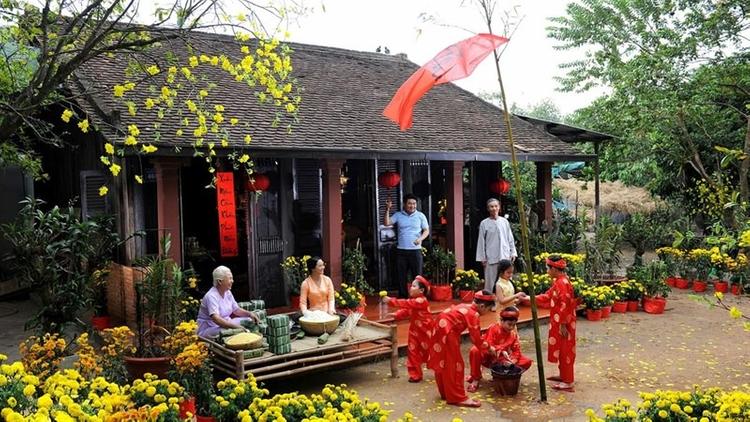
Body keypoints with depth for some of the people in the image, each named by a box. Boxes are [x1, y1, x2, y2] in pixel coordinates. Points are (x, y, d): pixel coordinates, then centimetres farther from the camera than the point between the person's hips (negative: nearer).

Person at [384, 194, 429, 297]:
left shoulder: (420, 216, 4)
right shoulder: (398, 215, 5)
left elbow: (426, 230, 7)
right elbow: (386, 223, -5)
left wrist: (420, 239, -11)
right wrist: (387, 209, -14)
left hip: (415, 250, -1)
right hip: (401, 250, 1)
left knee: (417, 275, 1)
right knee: (402, 275, 6)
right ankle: (402, 297, 16)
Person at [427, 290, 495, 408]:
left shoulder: (465, 307, 15)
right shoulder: (473, 314, -12)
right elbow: (476, 337, -10)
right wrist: (487, 348, 3)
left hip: (440, 329, 10)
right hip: (447, 333, -10)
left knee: (443, 363, 19)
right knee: (454, 364, 0)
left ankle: (446, 393, 31)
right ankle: (458, 398, 6)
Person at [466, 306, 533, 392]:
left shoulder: (514, 333, -2)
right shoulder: (493, 328, -16)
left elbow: (517, 350, -4)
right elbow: (488, 346, -25)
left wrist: (513, 361, -25)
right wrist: (501, 352, -41)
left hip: (503, 360, 4)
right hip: (488, 358, -4)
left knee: (527, 362, -12)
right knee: (475, 351, -37)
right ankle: (475, 379, -19)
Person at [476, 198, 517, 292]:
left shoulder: (504, 221, 8)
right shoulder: (484, 223, 0)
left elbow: (510, 238, 12)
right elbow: (481, 242, 1)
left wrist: (513, 252, 7)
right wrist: (482, 257, -1)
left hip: (505, 256, 3)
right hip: (491, 258, -3)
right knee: (490, 282, 0)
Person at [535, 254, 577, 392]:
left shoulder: (562, 283, -22)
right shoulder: (558, 282, 9)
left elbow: (564, 305, -25)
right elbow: (548, 296, 18)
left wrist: (563, 325, -23)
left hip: (563, 324, -10)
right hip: (559, 322, 10)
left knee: (565, 351, -2)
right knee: (561, 350, 19)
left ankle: (567, 382, 5)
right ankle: (563, 375, 32)